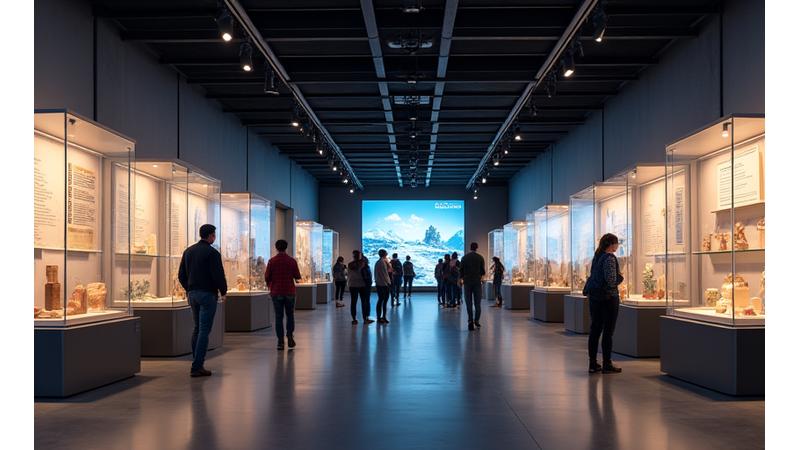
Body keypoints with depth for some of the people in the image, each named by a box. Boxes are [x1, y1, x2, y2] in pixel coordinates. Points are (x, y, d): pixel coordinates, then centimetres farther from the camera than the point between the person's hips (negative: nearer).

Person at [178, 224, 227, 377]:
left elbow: (181, 275, 12)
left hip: (192, 294, 7)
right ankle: (197, 367, -7)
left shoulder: (188, 251, 10)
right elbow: (218, 275, -15)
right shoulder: (212, 253, -12)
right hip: (207, 294, -7)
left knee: (197, 328, 17)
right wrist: (223, 291, 0)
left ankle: (197, 363, 19)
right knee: (204, 330, -5)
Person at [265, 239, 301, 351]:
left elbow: (267, 277, -3)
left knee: (278, 316, 4)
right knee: (290, 315, 15)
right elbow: (297, 276, -1)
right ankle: (290, 336, 6)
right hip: (289, 291, 1)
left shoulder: (272, 261, -5)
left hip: (276, 292, 0)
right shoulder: (292, 260, -3)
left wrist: (270, 286, 16)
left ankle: (280, 341, 1)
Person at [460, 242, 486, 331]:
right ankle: (477, 321, 6)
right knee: (477, 303, 8)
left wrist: (461, 279, 15)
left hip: (467, 282, 0)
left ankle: (470, 321, -6)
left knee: (469, 303, 3)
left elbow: (461, 270, 0)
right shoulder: (480, 257, 0)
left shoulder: (464, 258, 0)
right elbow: (483, 271, 0)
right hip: (477, 281, 0)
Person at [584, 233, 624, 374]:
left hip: (594, 296, 8)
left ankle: (593, 364, 12)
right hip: (608, 297, -8)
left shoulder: (597, 257, 12)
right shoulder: (609, 258, -13)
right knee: (608, 331, 0)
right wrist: (620, 277, -2)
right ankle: (607, 365, 5)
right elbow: (611, 280, -20)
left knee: (595, 330, 9)